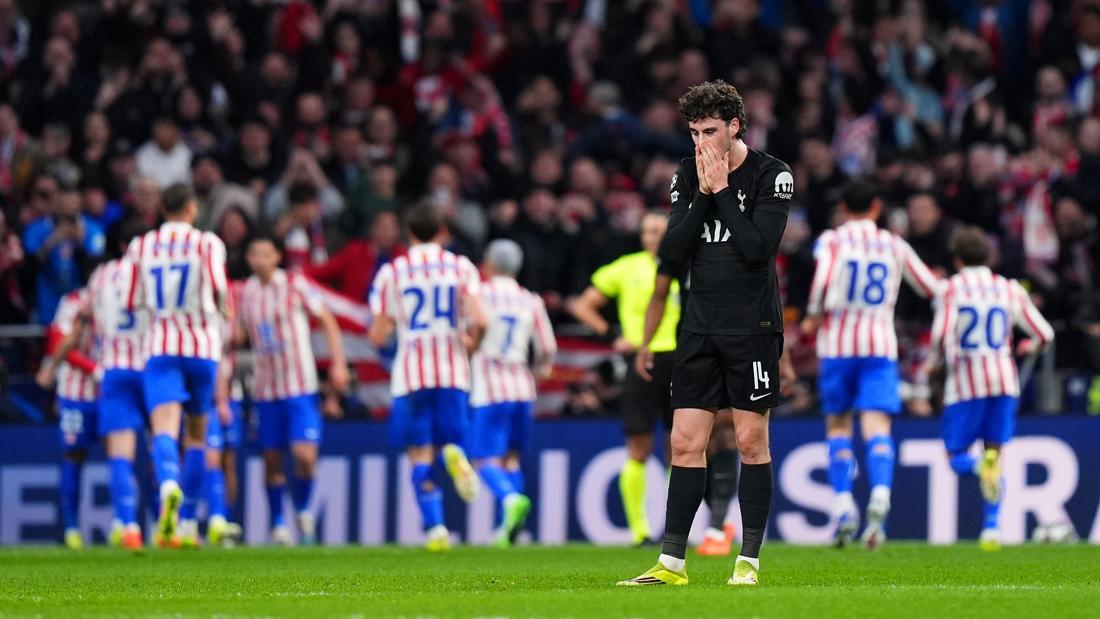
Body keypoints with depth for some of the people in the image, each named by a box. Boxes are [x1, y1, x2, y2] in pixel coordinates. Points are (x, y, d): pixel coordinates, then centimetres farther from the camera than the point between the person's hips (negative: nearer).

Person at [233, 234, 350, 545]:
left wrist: (338, 363, -7)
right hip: (265, 389, 3)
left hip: (301, 387, -3)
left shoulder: (296, 285, -2)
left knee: (305, 455, -14)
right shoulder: (246, 294, 5)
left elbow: (327, 322, 3)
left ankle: (303, 509, 11)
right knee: (272, 460, 3)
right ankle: (278, 523, 17)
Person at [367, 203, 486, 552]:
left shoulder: (391, 273, 4)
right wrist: (469, 344, 12)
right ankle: (454, 455, -24)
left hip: (410, 374, -1)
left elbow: (377, 336, 2)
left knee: (420, 455, 3)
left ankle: (435, 527, -10)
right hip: (453, 372, 1)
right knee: (450, 441, 13)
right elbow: (479, 320, -9)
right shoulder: (461, 268, 4)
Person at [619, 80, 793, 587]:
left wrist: (723, 191, -14)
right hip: (699, 329, 4)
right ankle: (671, 563, 1)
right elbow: (671, 256, 0)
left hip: (752, 328, -4)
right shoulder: (687, 176, 7)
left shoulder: (771, 175, -6)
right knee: (685, 442, 0)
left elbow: (758, 248, -17)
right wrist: (702, 196, -8)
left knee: (751, 440, -1)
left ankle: (749, 560, 5)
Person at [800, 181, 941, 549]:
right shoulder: (894, 245, 9)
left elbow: (822, 282, -17)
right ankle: (880, 495, -31)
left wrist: (813, 318, -1)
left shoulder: (832, 240, 1)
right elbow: (931, 288, 15)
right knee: (877, 427, -7)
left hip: (837, 343, -1)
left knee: (838, 424, 11)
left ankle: (843, 507, 2)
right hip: (880, 345, 1)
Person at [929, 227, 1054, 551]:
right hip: (1004, 381, 3)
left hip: (965, 382, -3)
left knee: (956, 456, 5)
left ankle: (982, 467, -31)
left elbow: (940, 337, -15)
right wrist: (1029, 347, 26)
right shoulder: (1010, 289, 8)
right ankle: (991, 528, 0)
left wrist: (945, 355, 7)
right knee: (995, 450, 11)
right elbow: (1044, 334, 4)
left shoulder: (950, 290, -2)